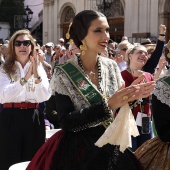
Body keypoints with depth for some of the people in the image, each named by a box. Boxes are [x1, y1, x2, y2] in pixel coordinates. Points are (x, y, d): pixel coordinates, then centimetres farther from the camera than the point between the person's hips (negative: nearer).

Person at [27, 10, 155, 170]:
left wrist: (131, 96, -15)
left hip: (112, 148, 4)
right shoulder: (64, 74, -14)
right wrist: (107, 105, -26)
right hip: (78, 151, -4)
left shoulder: (112, 66, -2)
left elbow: (119, 108, 6)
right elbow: (66, 121, -19)